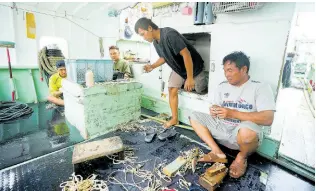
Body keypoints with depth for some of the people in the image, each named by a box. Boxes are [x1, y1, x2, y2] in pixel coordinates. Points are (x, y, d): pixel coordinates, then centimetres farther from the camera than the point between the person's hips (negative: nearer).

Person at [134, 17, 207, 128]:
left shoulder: (169, 34, -33)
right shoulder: (155, 42, -5)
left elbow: (186, 54, -33)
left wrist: (190, 78, -31)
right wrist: (152, 66, -11)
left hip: (194, 67, -6)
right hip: (178, 68, 7)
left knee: (199, 90, 9)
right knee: (172, 90, -5)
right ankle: (175, 118, 4)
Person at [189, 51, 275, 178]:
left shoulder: (261, 87, -10)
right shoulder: (222, 86, 7)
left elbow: (268, 119, -21)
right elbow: (214, 107, 9)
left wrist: (232, 113, -27)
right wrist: (214, 111, -17)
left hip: (243, 135, -5)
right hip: (221, 128, 6)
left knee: (247, 130, -39)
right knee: (194, 116, -3)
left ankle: (242, 157, -4)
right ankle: (217, 152, -8)